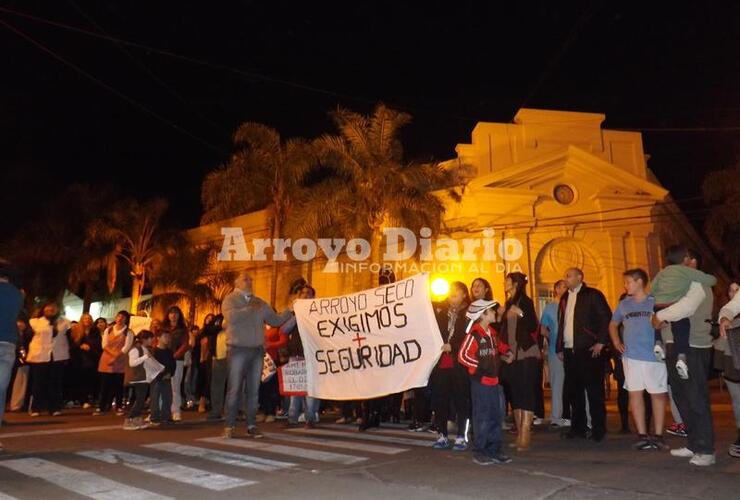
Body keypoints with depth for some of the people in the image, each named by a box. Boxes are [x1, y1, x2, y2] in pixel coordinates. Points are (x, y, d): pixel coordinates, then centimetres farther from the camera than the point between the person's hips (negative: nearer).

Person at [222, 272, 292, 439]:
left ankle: (251, 425, 13)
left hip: (257, 351, 4)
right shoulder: (230, 300, 2)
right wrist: (250, 309, -13)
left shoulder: (259, 302, 17)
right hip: (238, 350, -4)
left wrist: (290, 311, 6)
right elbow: (231, 317, -18)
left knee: (254, 390, 6)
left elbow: (275, 320, 16)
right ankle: (229, 426, 6)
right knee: (234, 389, -2)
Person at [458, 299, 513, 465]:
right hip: (480, 381, -8)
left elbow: (499, 345, 28)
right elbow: (462, 356, -18)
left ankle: (494, 450, 23)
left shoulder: (492, 332, 10)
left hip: (493, 380, 8)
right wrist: (481, 365, -16)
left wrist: (507, 352, 9)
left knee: (496, 415, 12)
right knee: (482, 417, -1)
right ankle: (479, 452, 10)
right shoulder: (474, 334, -16)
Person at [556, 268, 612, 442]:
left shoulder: (593, 295, -1)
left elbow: (606, 318, -8)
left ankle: (598, 429, 7)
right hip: (569, 351, 6)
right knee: (573, 391, 8)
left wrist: (600, 342, -13)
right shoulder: (564, 298, 18)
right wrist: (560, 348, 15)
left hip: (589, 350, -6)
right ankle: (578, 428, 17)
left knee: (594, 390, -2)